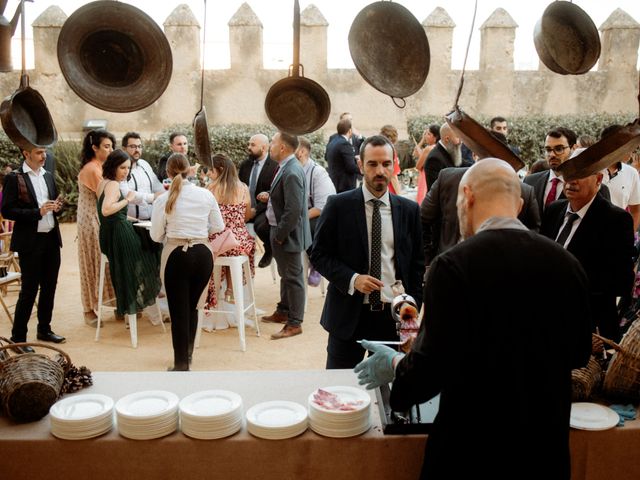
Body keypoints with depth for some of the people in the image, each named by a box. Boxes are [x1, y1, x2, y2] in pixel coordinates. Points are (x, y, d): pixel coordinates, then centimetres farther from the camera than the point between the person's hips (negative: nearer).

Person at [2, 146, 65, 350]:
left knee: (49, 287, 13)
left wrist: (57, 207, -3)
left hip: (51, 239, 6)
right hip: (30, 242, -6)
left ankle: (44, 330, 27)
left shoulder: (48, 176, 11)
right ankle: (18, 337, 9)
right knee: (29, 290, -2)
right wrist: (37, 212, -21)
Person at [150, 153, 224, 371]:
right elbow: (218, 226, 6)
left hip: (176, 255, -2)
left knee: (179, 311, 9)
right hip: (203, 254, 3)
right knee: (192, 306, 21)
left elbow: (156, 235, -2)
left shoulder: (163, 200, -7)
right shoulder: (206, 195, -2)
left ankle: (181, 363, 16)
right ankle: (187, 352, 36)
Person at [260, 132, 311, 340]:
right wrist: (270, 197, 9)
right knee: (286, 275, 22)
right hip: (280, 231, 10)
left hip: (287, 234, -10)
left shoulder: (291, 173, -24)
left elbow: (293, 210, -26)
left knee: (293, 277, 0)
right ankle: (283, 311, 37)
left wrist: (280, 235, -20)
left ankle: (294, 323, 10)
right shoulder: (286, 168, 8)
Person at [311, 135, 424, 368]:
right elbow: (319, 255, -1)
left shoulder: (409, 210, 5)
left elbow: (417, 262, 10)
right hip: (348, 314, -2)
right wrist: (352, 279, -16)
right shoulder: (338, 205, -3)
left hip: (393, 314, 2)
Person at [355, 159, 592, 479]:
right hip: (548, 445, 5)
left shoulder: (454, 265, -20)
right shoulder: (566, 264, -5)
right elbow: (579, 353, 7)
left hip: (473, 448, -4)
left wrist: (395, 365, -1)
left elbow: (433, 366, -21)